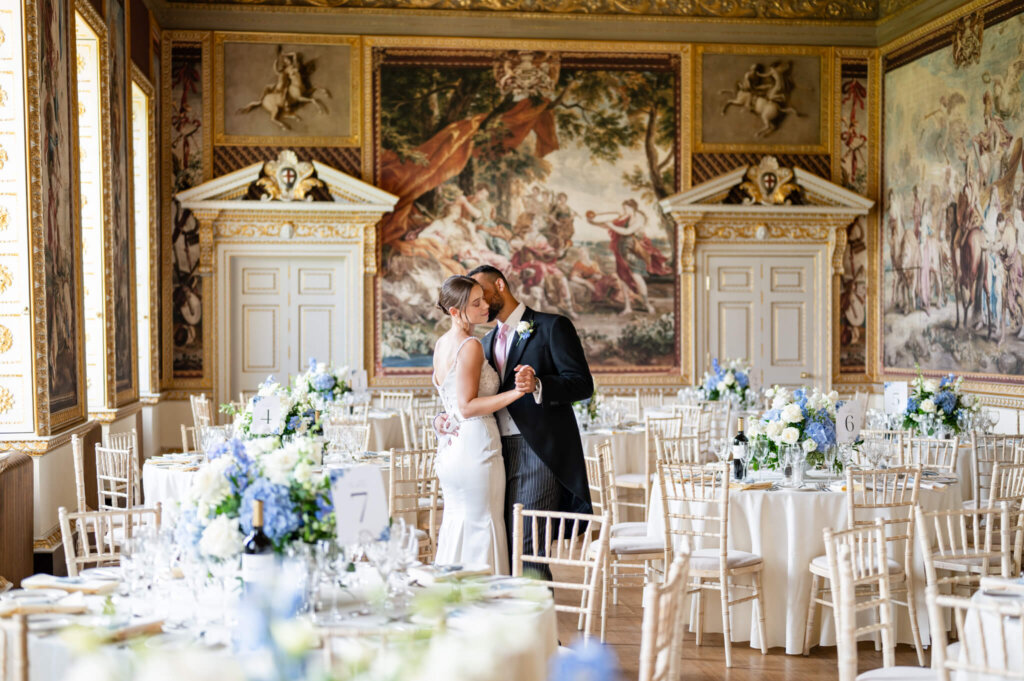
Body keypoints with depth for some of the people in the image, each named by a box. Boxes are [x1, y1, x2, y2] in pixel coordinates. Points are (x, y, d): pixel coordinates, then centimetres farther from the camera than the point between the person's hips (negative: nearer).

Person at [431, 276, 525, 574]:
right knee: (482, 530, -3)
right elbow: (467, 406, -19)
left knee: (455, 527, 15)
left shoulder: (441, 343, 12)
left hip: (450, 447, 9)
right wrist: (516, 392, -25)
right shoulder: (470, 346, -15)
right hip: (476, 447, -9)